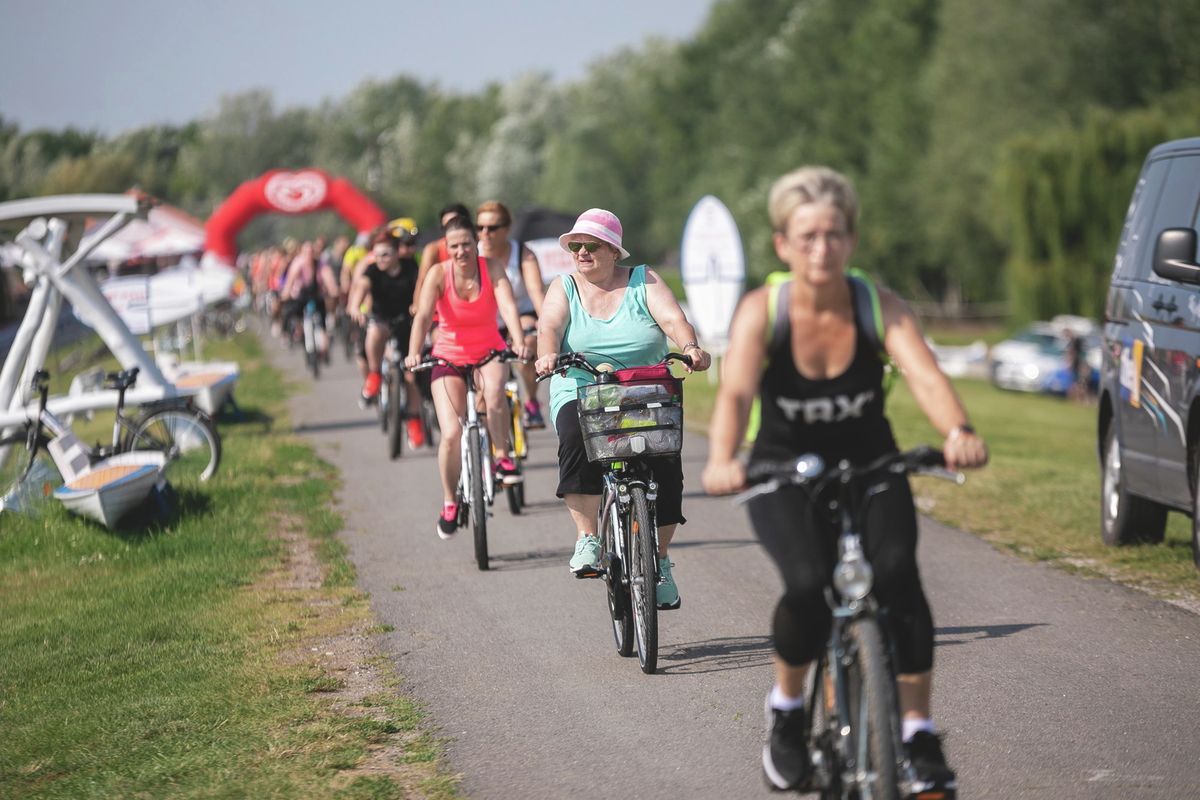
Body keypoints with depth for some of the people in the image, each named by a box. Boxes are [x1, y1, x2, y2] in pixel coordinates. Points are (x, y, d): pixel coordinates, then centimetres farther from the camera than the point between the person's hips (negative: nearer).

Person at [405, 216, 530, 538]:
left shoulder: (492, 269, -12)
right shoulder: (438, 273, -13)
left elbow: (508, 306, -26)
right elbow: (423, 315, -25)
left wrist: (519, 341, -44)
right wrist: (414, 353, -42)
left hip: (488, 353, 0)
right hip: (449, 357, 0)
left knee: (494, 391, -37)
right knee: (451, 435, -14)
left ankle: (503, 457, -13)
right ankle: (449, 502, 9)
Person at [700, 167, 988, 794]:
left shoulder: (882, 308, -15)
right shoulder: (760, 312, -17)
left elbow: (925, 376, -31)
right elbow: (734, 393, -32)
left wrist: (958, 431, -53)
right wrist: (721, 461, -53)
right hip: (784, 476, -1)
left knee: (897, 571, -28)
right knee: (809, 584, -28)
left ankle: (917, 731, -15)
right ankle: (787, 709, 1)